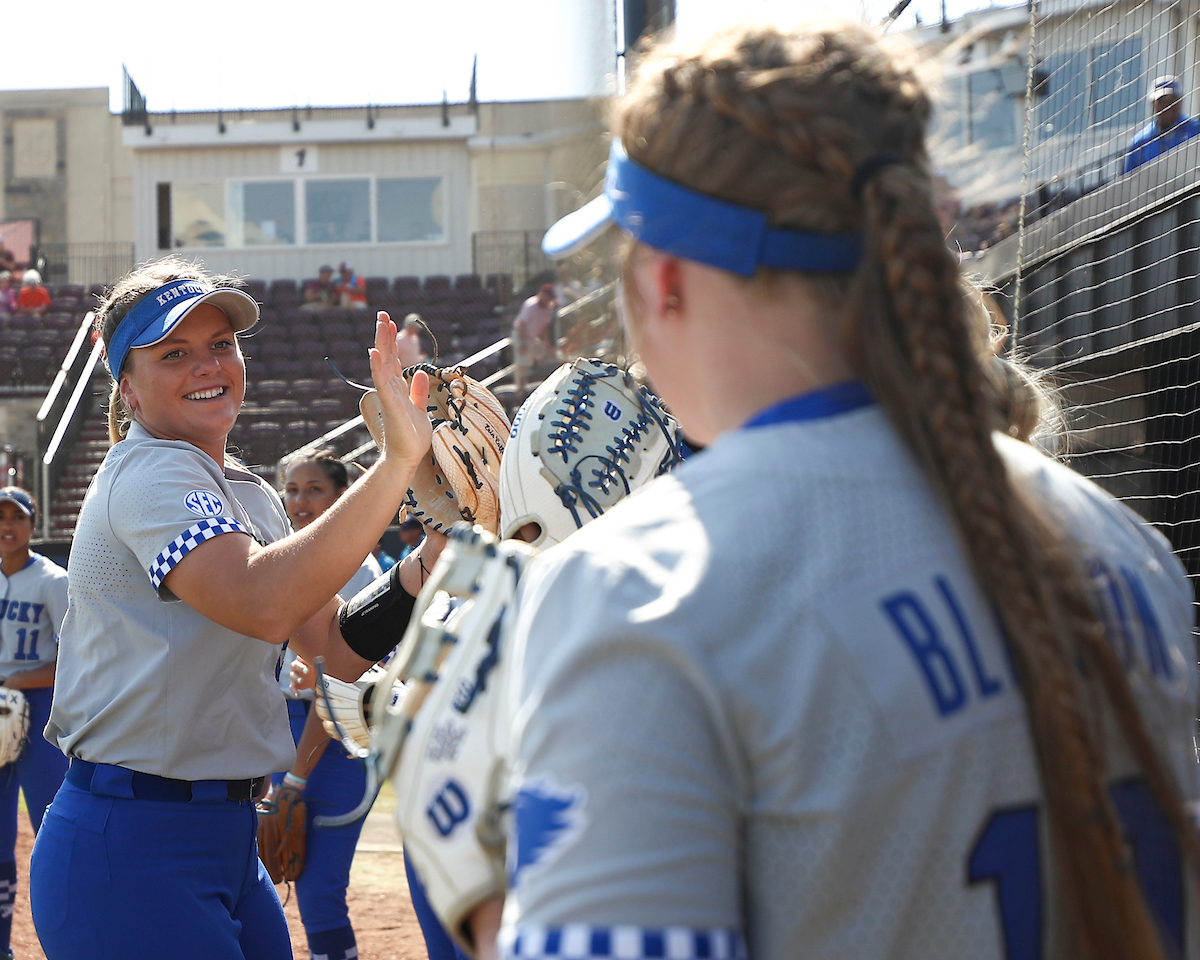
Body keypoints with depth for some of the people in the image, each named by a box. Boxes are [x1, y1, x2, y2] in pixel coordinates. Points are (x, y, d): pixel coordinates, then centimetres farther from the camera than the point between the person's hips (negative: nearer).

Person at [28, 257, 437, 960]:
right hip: (130, 855, -9)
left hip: (227, 842, 9)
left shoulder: (252, 496, 15)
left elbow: (339, 648, 9)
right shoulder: (148, 474, -13)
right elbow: (262, 604, -32)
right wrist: (398, 462, -35)